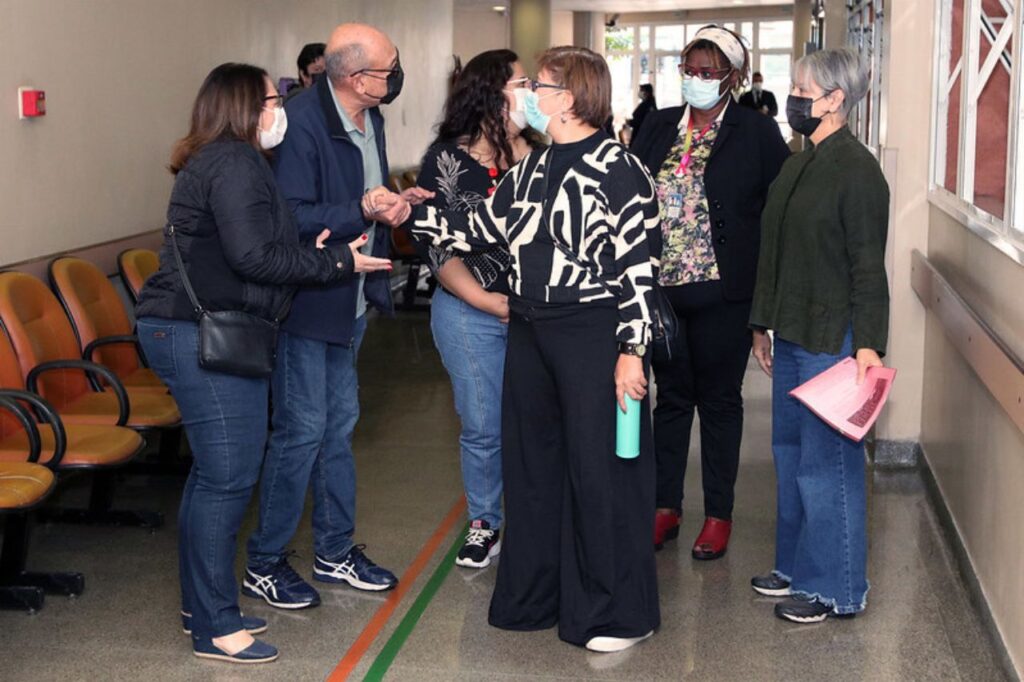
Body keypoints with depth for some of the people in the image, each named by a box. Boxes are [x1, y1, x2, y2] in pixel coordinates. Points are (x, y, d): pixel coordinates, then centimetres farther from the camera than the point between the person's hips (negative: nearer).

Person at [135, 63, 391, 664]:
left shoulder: (213, 162, 20)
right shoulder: (236, 164, -13)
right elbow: (253, 257, -21)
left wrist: (308, 254, 10)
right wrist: (334, 262, -12)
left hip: (200, 332, 11)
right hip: (203, 335, -11)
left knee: (214, 471, 16)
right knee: (229, 475, -7)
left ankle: (203, 604, 27)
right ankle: (216, 626, 2)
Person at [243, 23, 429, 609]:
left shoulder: (370, 117, 7)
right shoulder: (302, 123, -21)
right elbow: (293, 219, -26)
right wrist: (364, 212, -26)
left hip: (351, 298, 9)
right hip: (305, 301, -9)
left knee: (339, 423, 16)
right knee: (301, 430, -2)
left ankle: (336, 549, 30)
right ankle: (265, 563, 13)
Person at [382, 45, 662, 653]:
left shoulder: (619, 169, -11)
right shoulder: (533, 168, 12)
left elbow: (640, 266, -14)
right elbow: (480, 228, 15)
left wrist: (633, 349, -17)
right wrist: (409, 213, 7)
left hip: (594, 335, -8)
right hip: (531, 331, 8)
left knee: (601, 471, -1)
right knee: (531, 464, 15)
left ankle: (617, 613, 15)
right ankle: (536, 596, 31)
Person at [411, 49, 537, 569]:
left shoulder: (530, 157, 6)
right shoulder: (447, 159, -3)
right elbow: (437, 246, -7)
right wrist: (489, 302, -12)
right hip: (470, 313, -2)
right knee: (483, 428, 6)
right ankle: (485, 523, 27)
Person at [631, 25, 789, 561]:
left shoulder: (757, 133, -4)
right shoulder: (659, 127, 7)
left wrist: (764, 277, -9)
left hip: (721, 293, -3)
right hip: (661, 288, 4)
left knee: (719, 401, 9)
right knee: (671, 397, 14)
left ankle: (718, 515, 21)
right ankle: (666, 507, 26)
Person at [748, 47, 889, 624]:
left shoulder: (858, 169, -13)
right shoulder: (799, 165, 12)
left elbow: (868, 266, -16)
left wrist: (869, 345, -20)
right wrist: (763, 323, 20)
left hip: (832, 339, -9)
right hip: (792, 335, 9)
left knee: (826, 461, -1)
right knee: (791, 452, 16)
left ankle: (838, 588, 12)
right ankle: (797, 565, 31)